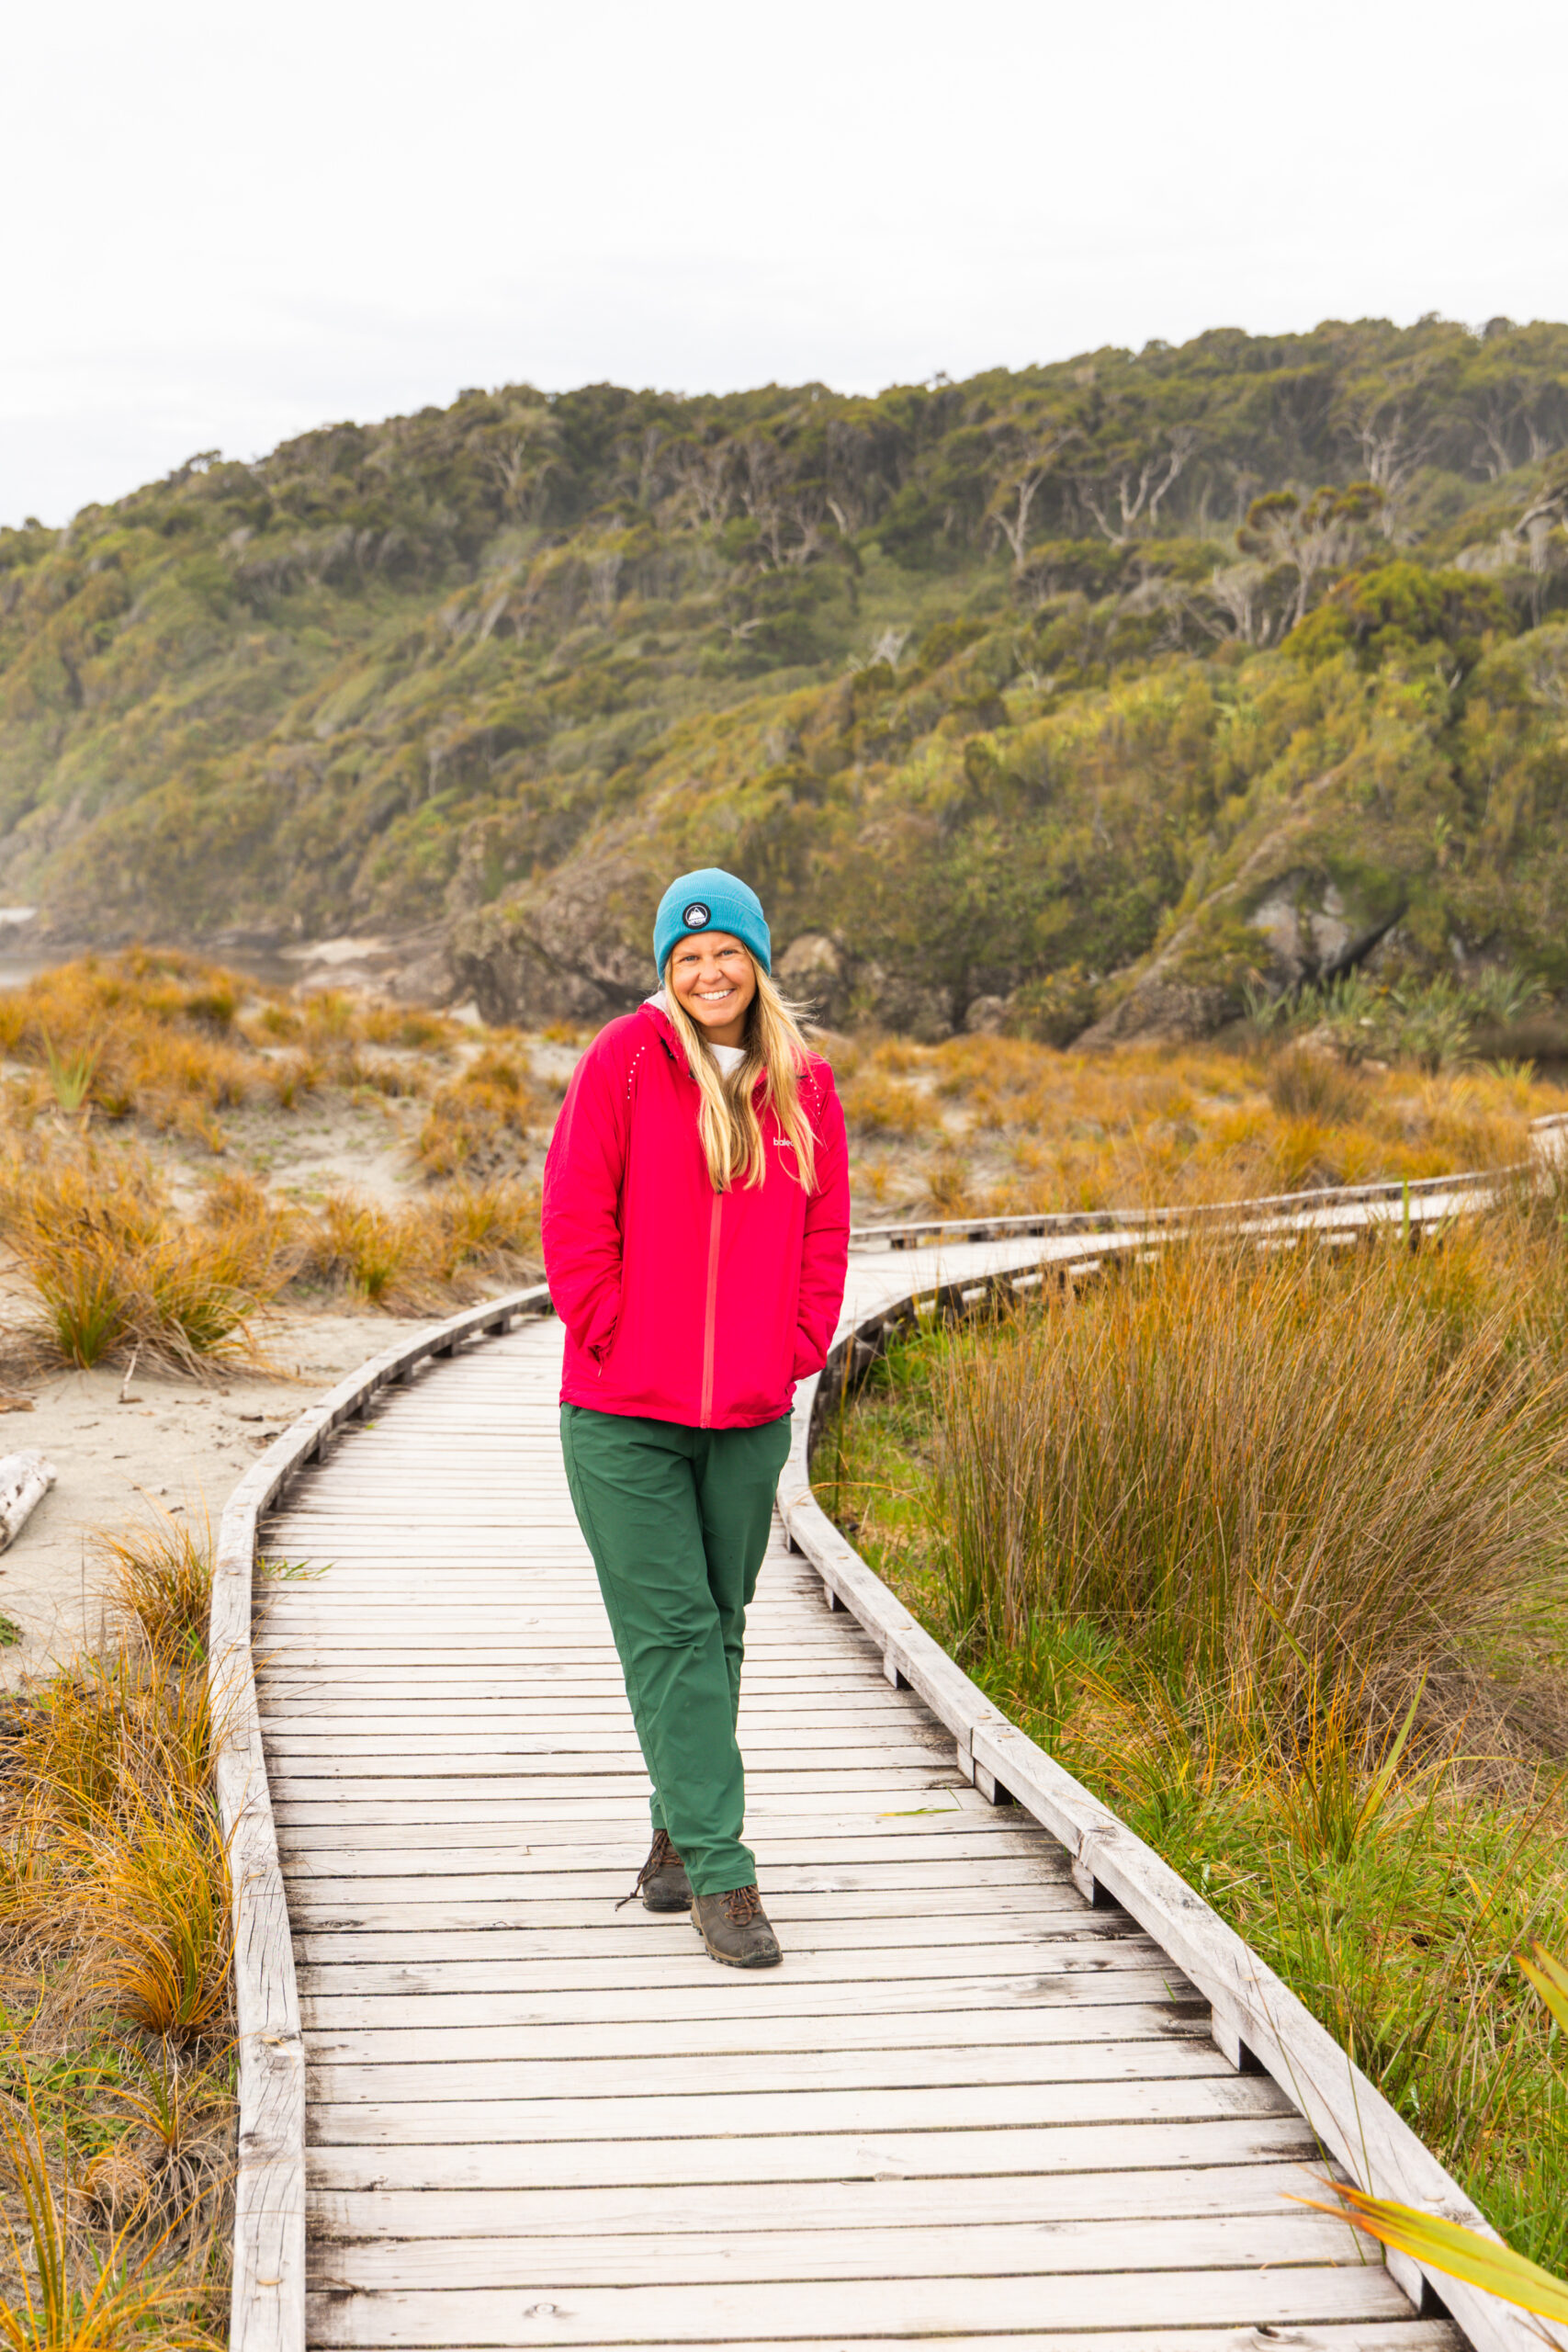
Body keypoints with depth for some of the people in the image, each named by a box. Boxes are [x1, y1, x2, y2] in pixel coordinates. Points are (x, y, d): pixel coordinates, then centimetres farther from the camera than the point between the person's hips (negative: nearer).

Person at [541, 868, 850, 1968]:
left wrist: (794, 1353, 2)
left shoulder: (803, 1083, 6)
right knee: (669, 1631, -5)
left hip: (750, 1418, 4)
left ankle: (679, 1836, 27)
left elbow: (825, 1233, 11)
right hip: (623, 1417, -3)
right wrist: (613, 1342, -7)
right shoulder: (625, 1061, -4)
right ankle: (720, 1874, -3)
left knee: (720, 1628, 11)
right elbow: (577, 1219, -4)